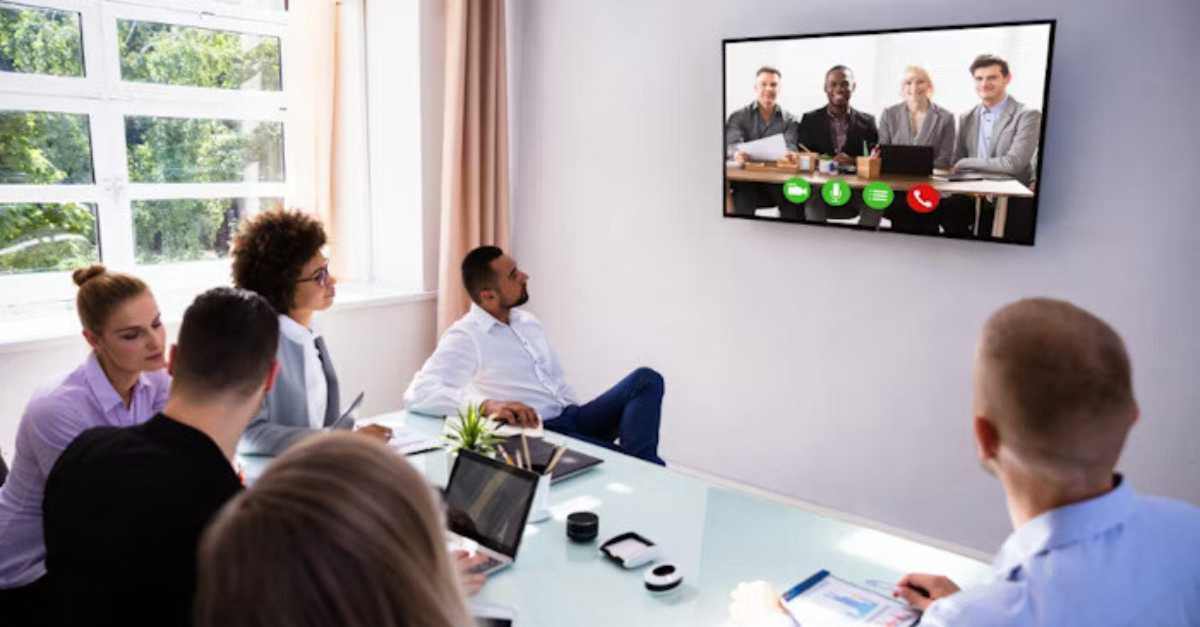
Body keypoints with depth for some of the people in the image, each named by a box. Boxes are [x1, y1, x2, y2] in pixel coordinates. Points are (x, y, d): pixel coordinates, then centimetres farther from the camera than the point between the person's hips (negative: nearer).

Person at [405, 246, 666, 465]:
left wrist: (581, 418, 7)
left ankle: (636, 463, -28)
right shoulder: (465, 337, -9)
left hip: (570, 418, 8)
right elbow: (418, 394, -22)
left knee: (646, 379, -16)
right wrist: (487, 405, -36)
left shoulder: (529, 322, 16)